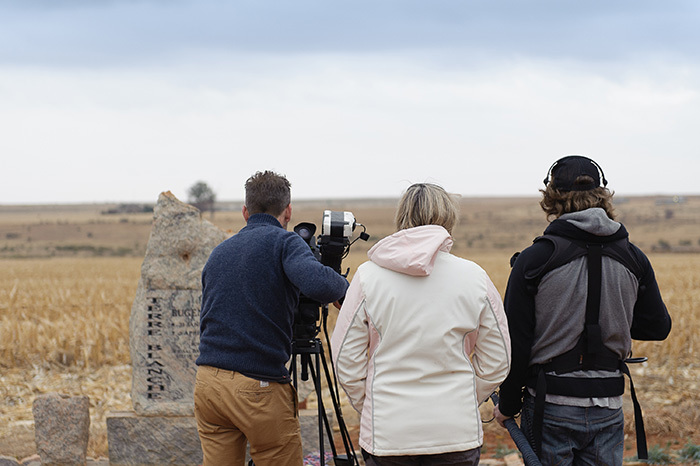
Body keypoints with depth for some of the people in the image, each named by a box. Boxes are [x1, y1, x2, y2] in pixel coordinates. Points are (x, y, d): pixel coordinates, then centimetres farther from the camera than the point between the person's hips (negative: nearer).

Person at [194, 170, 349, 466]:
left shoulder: (218, 252, 18)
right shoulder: (283, 242, -3)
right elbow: (316, 283, -23)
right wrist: (343, 286, -1)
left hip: (207, 384, 6)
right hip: (259, 388, -6)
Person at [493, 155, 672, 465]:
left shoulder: (535, 259, -9)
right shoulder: (633, 259, 2)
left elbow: (515, 341, -7)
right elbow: (658, 327, 12)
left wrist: (508, 405, 5)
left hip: (551, 407, -3)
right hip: (608, 409, 3)